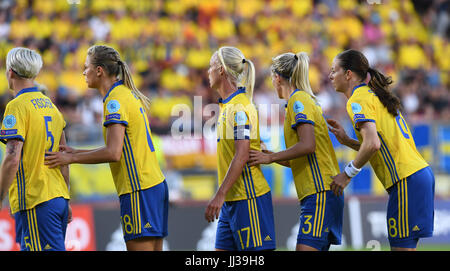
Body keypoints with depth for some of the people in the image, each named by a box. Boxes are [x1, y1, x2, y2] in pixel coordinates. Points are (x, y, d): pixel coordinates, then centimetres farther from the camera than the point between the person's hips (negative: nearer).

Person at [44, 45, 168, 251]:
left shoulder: (115, 101, -12)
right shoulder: (129, 95, 17)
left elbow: (113, 153, -21)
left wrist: (71, 158, -12)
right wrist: (76, 152, 18)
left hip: (138, 191, -10)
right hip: (155, 185, 10)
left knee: (139, 247, -10)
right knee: (153, 249, 8)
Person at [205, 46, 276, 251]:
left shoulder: (240, 107, -14)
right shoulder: (226, 105, 16)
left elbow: (241, 156, -21)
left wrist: (220, 195, -23)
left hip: (248, 198, -10)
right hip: (231, 200, 10)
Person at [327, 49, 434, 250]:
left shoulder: (358, 100, -8)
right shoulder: (374, 95, 22)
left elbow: (373, 144, -22)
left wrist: (348, 174, -12)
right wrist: (346, 141, 18)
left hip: (406, 180, -10)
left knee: (401, 247, -9)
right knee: (403, 247, 10)